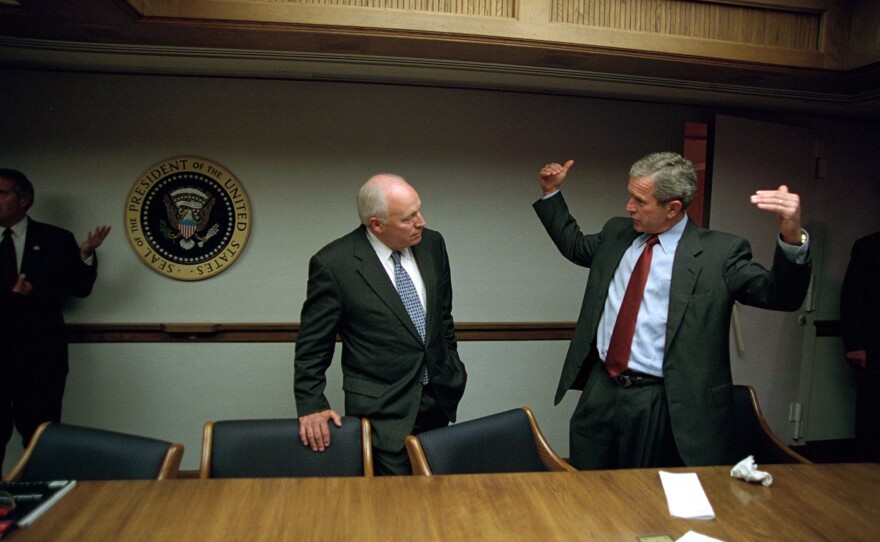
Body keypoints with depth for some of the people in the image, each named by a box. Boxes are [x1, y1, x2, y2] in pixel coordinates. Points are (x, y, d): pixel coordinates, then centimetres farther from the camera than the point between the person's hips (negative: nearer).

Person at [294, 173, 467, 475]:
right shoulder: (333, 264, -15)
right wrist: (311, 404, -11)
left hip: (439, 401, 5)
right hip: (382, 411, -5)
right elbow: (312, 345, -7)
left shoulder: (432, 244, 0)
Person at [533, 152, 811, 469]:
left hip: (663, 405, -5)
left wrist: (792, 239, -33)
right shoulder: (616, 233, 7)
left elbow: (780, 295, -15)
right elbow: (575, 245, 25)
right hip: (600, 390, 5)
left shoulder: (718, 252, -9)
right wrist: (551, 194, 19)